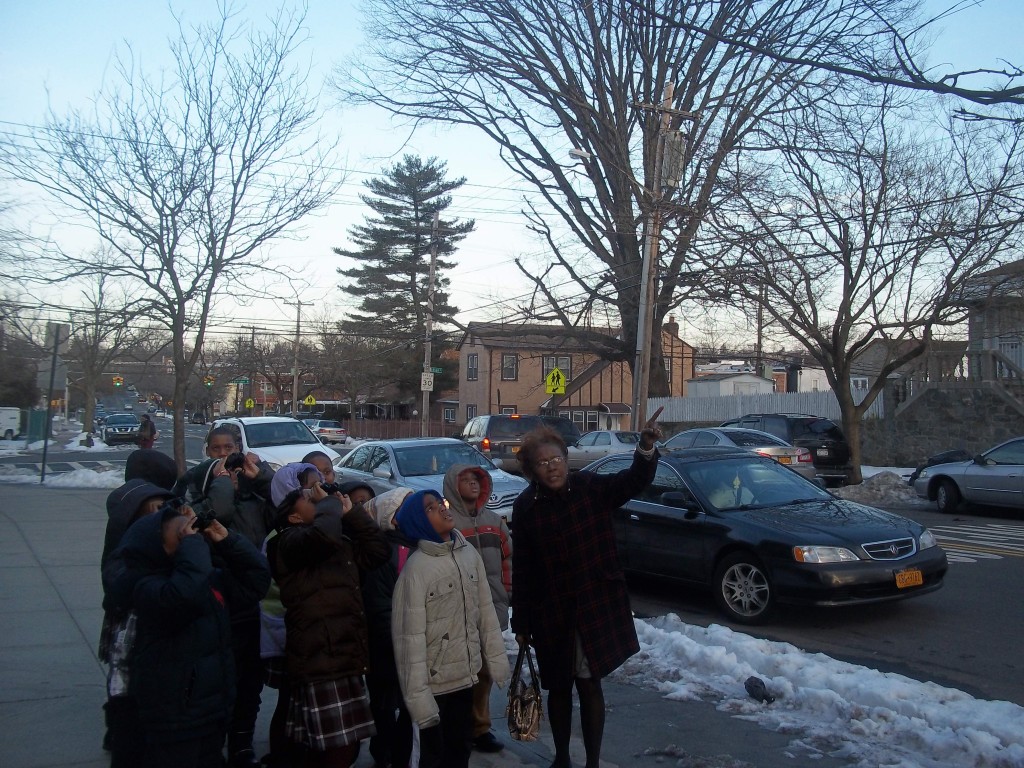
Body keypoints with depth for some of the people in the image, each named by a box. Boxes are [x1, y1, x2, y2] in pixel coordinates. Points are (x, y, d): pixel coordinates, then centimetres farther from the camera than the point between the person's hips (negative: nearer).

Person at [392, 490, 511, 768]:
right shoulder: (417, 566, -17)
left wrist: (496, 659, 8)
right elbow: (410, 635, -18)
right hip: (434, 681, -5)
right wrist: (417, 694, -18)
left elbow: (486, 612, 8)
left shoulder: (470, 554, 2)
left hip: (465, 676, 6)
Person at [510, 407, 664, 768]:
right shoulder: (526, 506, -3)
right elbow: (522, 570, 0)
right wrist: (521, 623, 2)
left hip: (596, 606, -2)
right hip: (551, 612, 2)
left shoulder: (591, 488, -7)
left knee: (589, 684, 6)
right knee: (558, 686, 15)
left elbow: (634, 481, -22)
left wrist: (646, 449, -42)